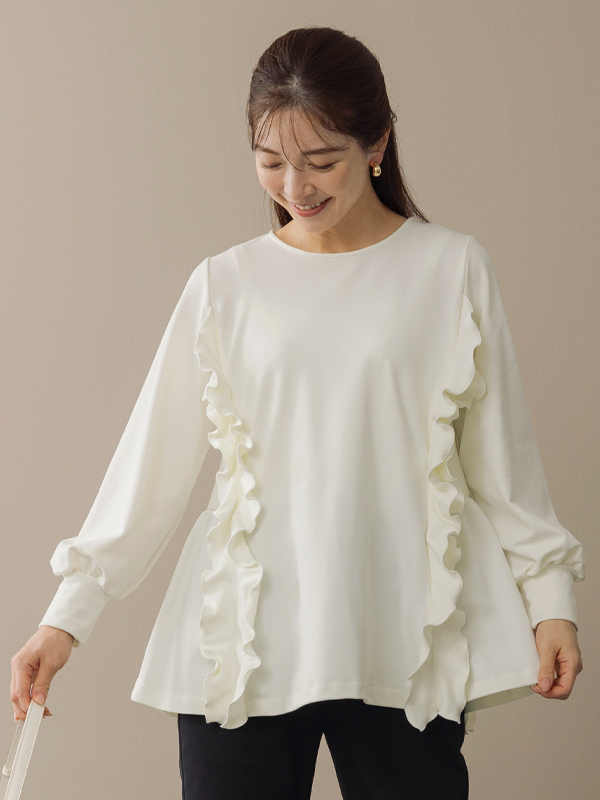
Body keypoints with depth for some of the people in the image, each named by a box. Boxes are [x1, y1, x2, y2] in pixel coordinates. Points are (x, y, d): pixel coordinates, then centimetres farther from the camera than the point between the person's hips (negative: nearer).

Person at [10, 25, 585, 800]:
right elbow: (151, 465, 5)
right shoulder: (226, 284, 5)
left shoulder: (451, 269, 3)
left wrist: (550, 600, 3)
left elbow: (501, 457, 7)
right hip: (242, 649, 1)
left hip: (401, 649, -1)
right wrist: (67, 615, 1)